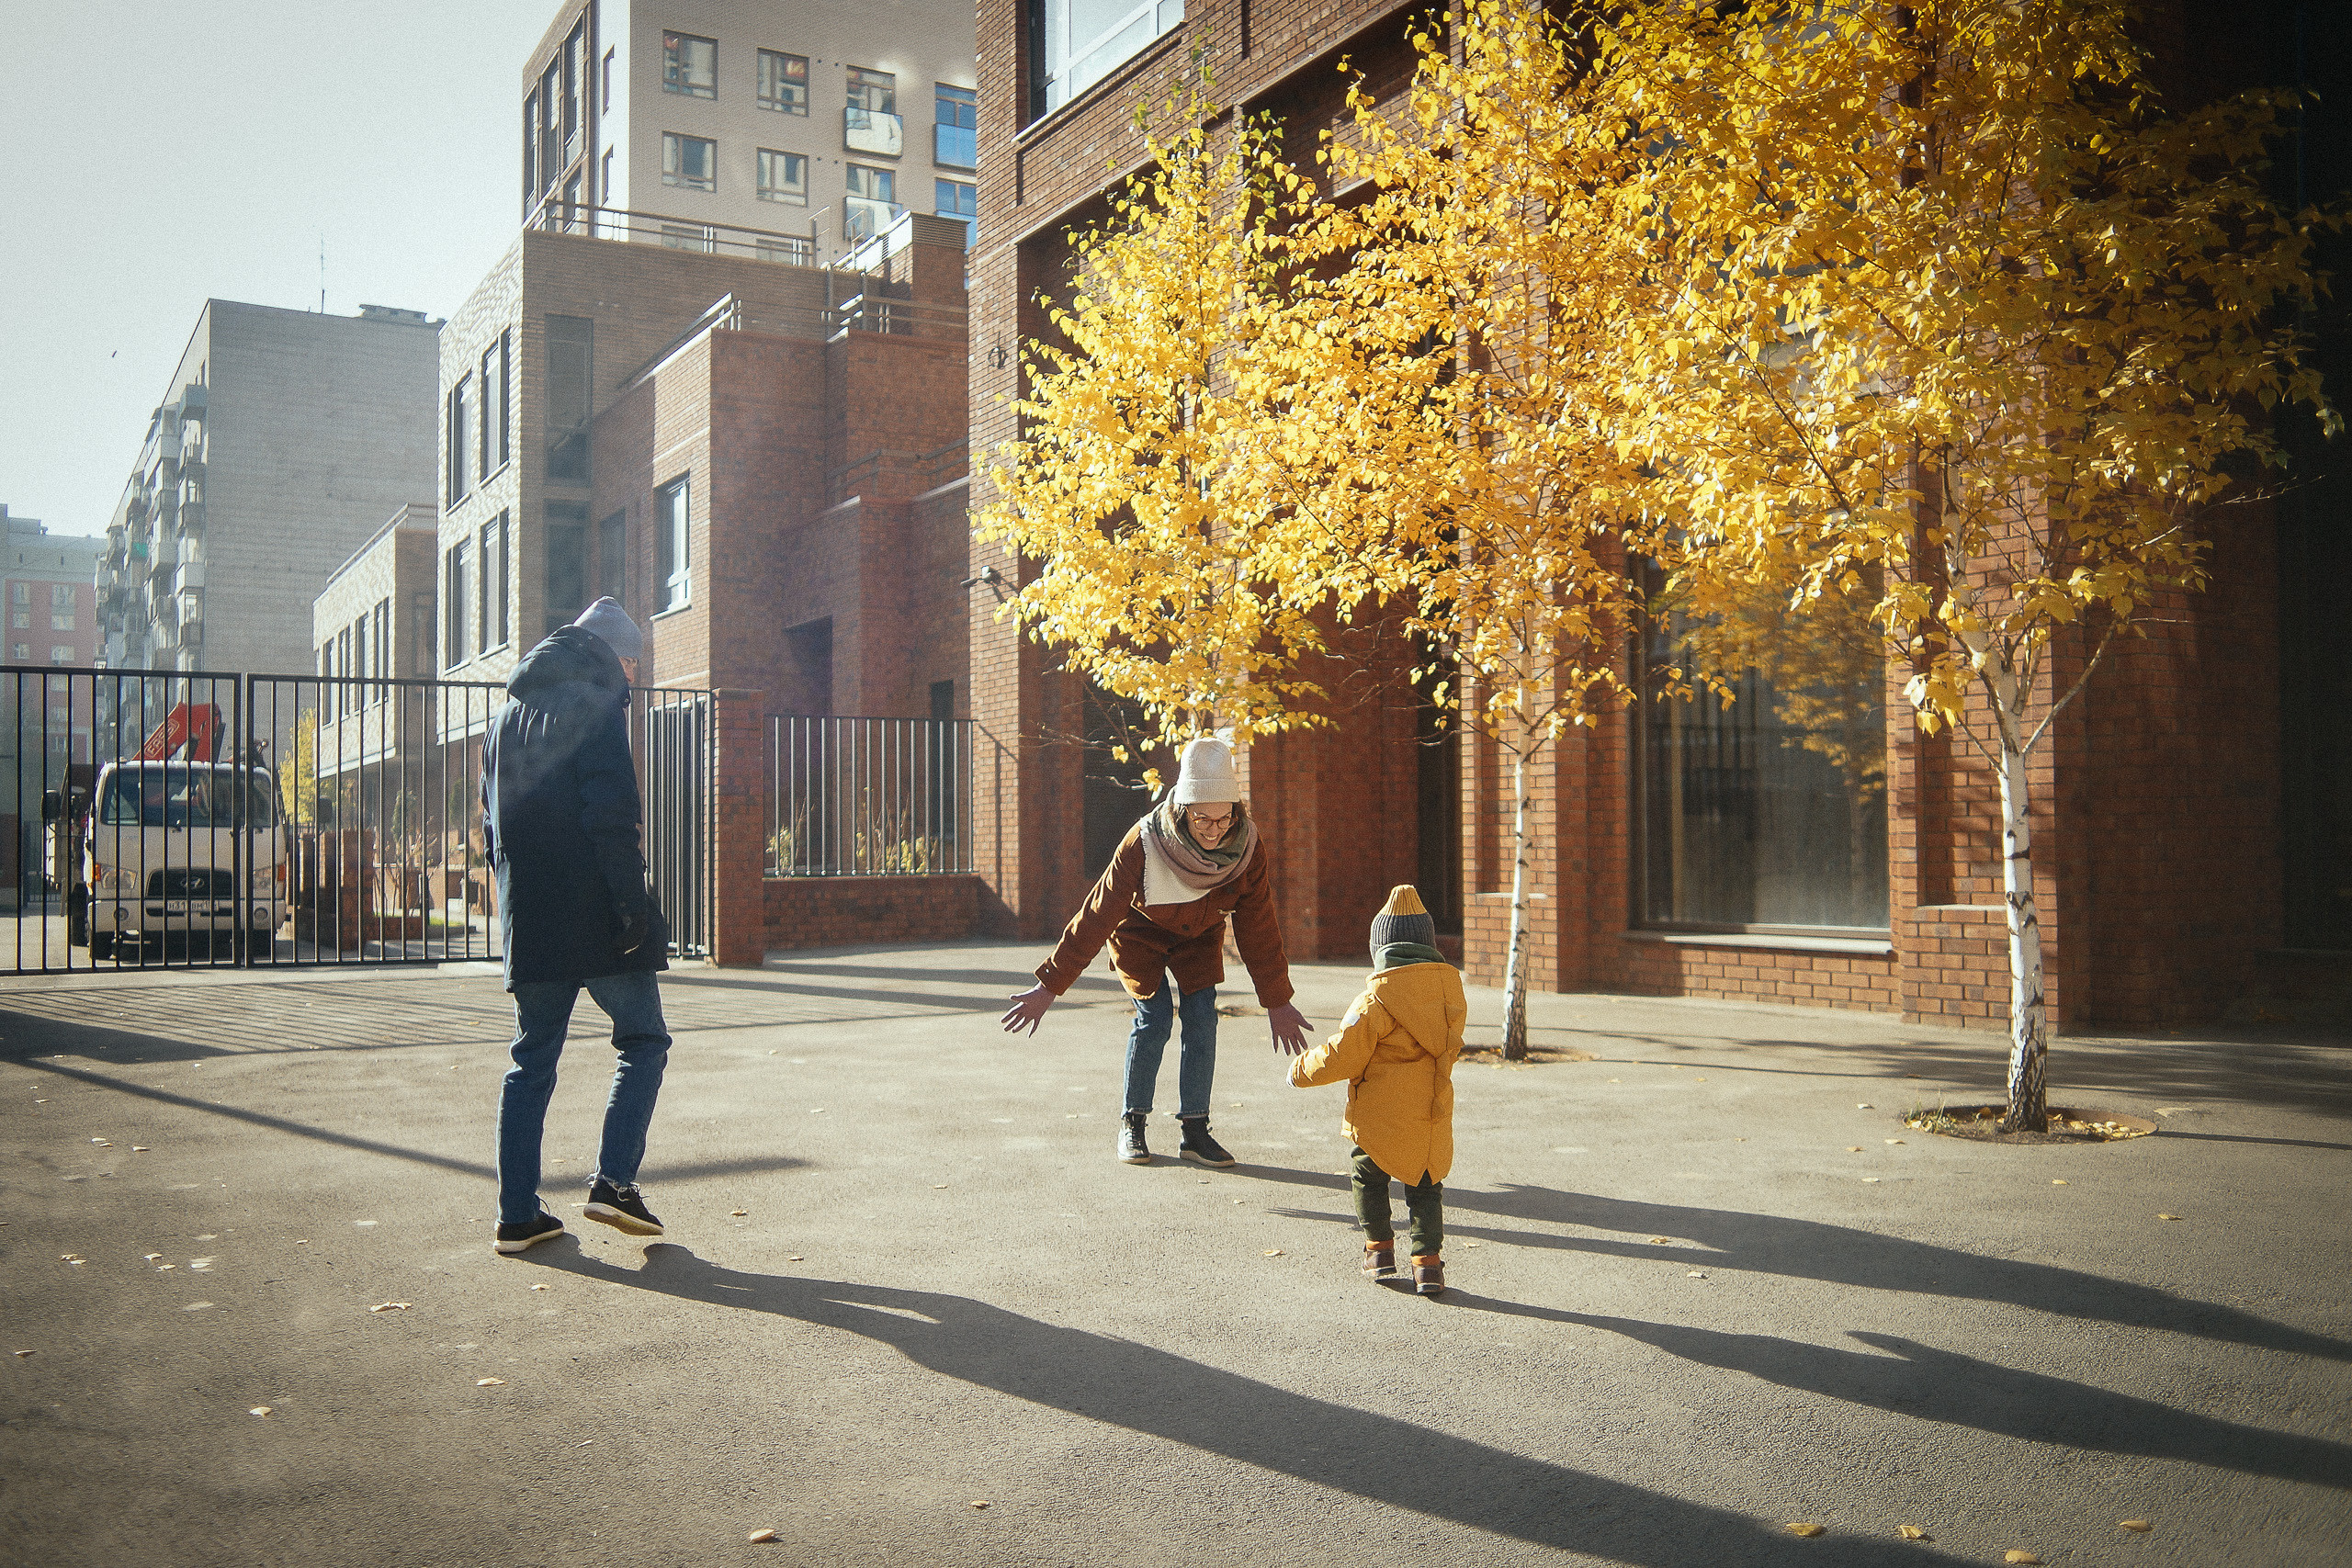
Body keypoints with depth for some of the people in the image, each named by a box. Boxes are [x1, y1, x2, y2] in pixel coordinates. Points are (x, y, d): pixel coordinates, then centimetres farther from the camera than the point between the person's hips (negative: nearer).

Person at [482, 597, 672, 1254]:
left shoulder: (507, 714, 19)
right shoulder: (593, 703, -6)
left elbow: (493, 823, 20)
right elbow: (611, 815, -16)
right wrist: (632, 904, -17)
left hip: (528, 921, 7)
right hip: (594, 914, -7)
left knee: (532, 1060, 11)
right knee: (643, 1041, 6)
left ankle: (518, 1213, 10)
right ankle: (614, 1180, -6)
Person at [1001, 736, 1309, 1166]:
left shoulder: (1248, 846, -26)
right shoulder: (1144, 844, -36)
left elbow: (1258, 926, -14)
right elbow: (1096, 916, -30)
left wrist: (1276, 1002, -9)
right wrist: (1049, 986, -29)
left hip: (1198, 935, 3)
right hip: (1141, 928, -3)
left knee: (1202, 1017, -11)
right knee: (1154, 1017, -16)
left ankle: (1195, 1130, 0)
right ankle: (1132, 1123, 2)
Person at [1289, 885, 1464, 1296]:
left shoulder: (1376, 1000, -15)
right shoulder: (1451, 988, 2)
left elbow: (1343, 1056, -12)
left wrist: (1302, 1070, 4)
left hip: (1380, 1112, -4)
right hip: (1432, 1111, 4)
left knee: (1369, 1176, 18)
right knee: (1425, 1185, 15)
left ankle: (1379, 1248, 22)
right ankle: (1428, 1260, 7)